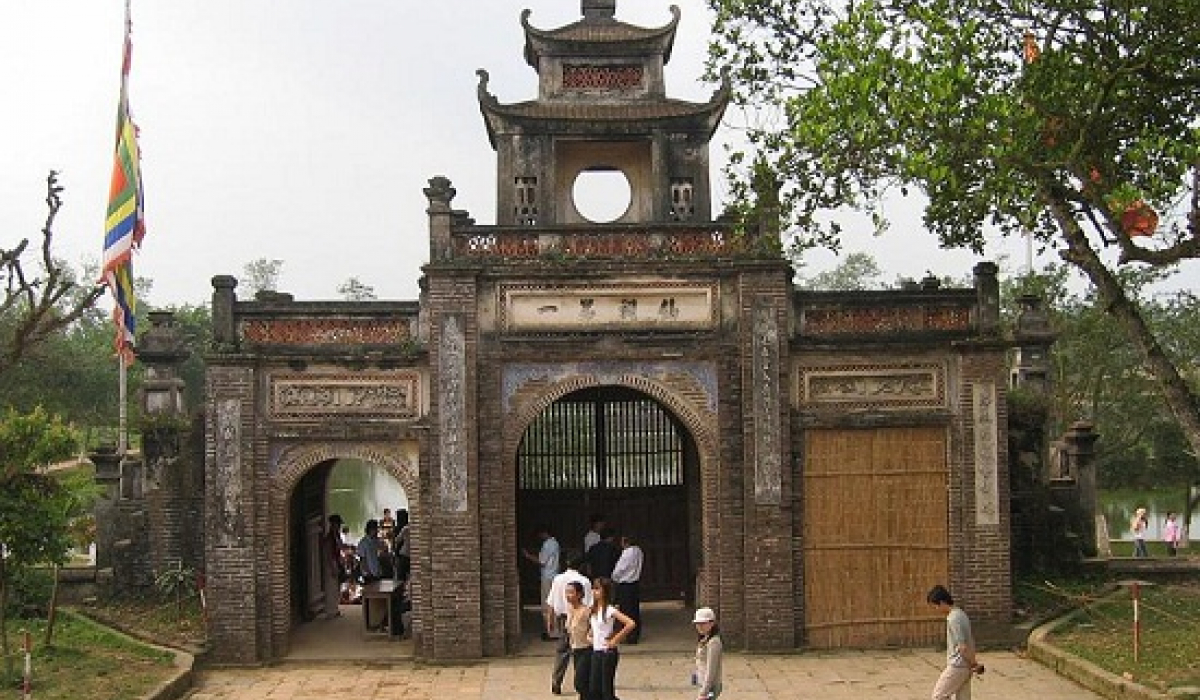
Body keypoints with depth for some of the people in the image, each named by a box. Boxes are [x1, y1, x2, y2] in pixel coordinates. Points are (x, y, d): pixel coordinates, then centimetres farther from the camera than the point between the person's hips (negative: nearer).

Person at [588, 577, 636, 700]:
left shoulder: (610, 610, -14)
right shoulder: (593, 610, 8)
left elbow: (631, 624, -24)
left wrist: (616, 639, -17)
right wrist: (591, 635, 12)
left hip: (608, 652, -7)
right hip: (596, 652, 7)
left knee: (607, 689, -2)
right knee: (593, 690, 6)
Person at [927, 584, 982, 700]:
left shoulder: (953, 619, -20)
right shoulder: (961, 614, 12)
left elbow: (963, 647, -22)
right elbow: (971, 642, 17)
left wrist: (974, 664, -12)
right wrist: (974, 663, 12)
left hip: (957, 666, -9)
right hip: (965, 666, 9)